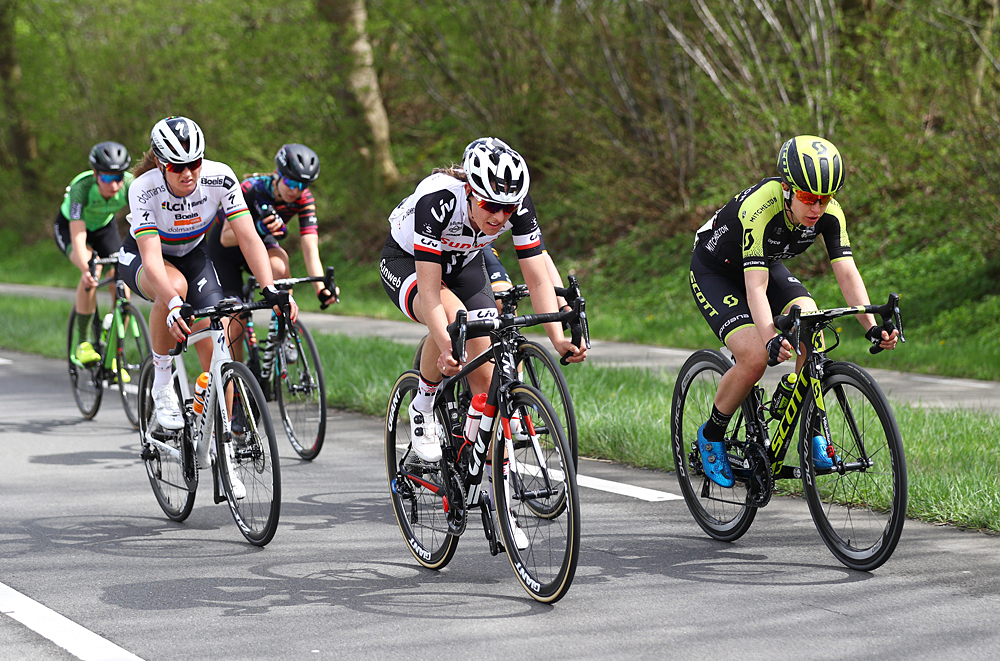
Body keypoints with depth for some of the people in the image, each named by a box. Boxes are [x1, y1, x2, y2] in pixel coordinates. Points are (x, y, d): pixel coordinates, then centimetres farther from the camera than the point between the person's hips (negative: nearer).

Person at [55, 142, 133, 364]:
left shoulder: (130, 185, -31)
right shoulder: (82, 187, -38)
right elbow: (78, 237, -44)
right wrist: (86, 268, -62)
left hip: (104, 227, 3)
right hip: (69, 226, -3)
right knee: (92, 271, -32)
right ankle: (83, 342, -17)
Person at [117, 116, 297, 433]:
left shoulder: (219, 177, -27)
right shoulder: (144, 189, -33)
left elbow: (249, 238, -29)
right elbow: (152, 259, -40)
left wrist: (270, 289, -43)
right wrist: (174, 305, -57)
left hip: (192, 254, 3)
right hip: (140, 256, -3)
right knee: (175, 285, -38)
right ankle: (161, 384, -19)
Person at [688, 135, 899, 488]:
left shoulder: (829, 214, -22)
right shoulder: (760, 209, -38)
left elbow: (847, 273, -22)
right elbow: (755, 288, -42)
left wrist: (871, 327, -37)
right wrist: (771, 340, -57)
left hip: (767, 264, 5)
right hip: (715, 272, -5)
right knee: (755, 357, -24)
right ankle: (711, 435, 0)